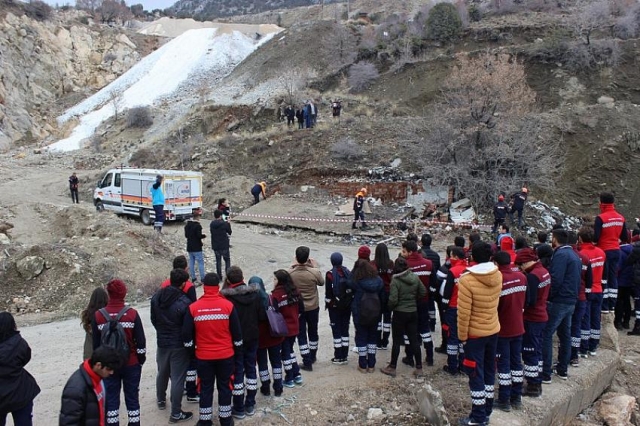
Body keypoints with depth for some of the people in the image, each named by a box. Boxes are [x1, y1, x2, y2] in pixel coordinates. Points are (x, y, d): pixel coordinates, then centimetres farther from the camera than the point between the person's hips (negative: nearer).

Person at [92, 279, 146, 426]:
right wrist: (141, 360, 6)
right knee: (132, 398, 10)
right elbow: (140, 341, -8)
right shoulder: (132, 314, -12)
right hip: (131, 364, -1)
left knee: (111, 399, 11)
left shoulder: (98, 316, -7)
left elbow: (95, 344, 1)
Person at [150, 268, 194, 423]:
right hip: (179, 345, -6)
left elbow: (153, 319, 8)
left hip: (161, 342, 6)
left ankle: (161, 400, 47)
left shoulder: (156, 297, -5)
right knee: (177, 378, 3)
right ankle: (176, 413, 12)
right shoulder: (184, 302, -24)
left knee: (162, 373, 26)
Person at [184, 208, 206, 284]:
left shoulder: (187, 225, 8)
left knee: (191, 262, 11)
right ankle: (202, 278, -2)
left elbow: (186, 235, 13)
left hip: (189, 247, 7)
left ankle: (193, 277, 15)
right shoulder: (197, 225, -17)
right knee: (200, 262, -1)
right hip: (197, 247, -7)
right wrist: (204, 236, -2)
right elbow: (199, 235, -21)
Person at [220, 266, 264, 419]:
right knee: (251, 369, 15)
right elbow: (262, 315, -2)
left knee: (237, 372, 6)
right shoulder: (255, 294, -5)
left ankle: (239, 409, 14)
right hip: (252, 338, 4)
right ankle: (250, 405, 24)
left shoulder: (228, 297, -19)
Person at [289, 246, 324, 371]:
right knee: (313, 332, 22)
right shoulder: (315, 272, -20)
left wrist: (293, 266, 5)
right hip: (313, 307, 1)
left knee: (301, 335, 10)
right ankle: (312, 357, 39)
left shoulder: (290, 273, -20)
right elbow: (321, 283, 1)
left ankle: (307, 362, 10)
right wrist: (315, 267, 8)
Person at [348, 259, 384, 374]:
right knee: (373, 337, 15)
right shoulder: (379, 280, -5)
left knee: (361, 337, 9)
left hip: (359, 314, -3)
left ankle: (363, 365, 15)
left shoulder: (354, 281, -20)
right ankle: (371, 365, 20)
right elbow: (382, 297, 3)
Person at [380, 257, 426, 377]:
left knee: (397, 341, 5)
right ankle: (419, 367, 18)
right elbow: (423, 292, 5)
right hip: (413, 312, 5)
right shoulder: (415, 277, -3)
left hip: (399, 313, -5)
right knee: (414, 339, 12)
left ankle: (392, 367, 14)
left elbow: (393, 299, -20)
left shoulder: (395, 281, -18)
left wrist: (391, 307, -1)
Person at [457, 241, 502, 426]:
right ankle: (487, 411, 30)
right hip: (493, 330, 6)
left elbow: (463, 313, -21)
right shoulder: (498, 276, -8)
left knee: (476, 376, 5)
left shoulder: (467, 280, -25)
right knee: (489, 372, 18)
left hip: (475, 333, -6)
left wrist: (462, 335, -10)